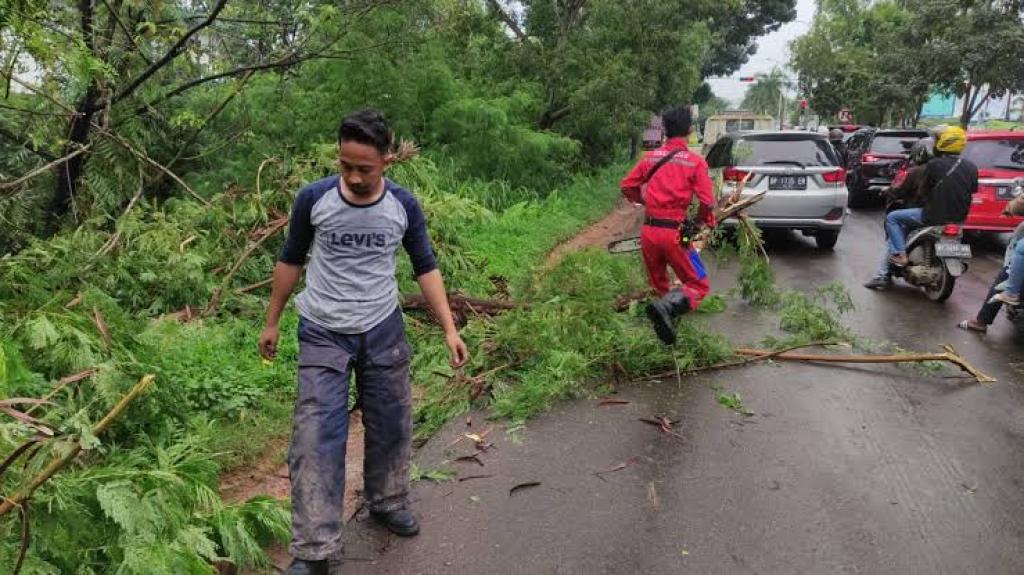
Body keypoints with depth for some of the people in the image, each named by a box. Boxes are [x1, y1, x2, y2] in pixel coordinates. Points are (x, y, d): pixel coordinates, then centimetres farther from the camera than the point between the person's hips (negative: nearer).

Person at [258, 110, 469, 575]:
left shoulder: (404, 206, -8)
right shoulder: (313, 199, -11)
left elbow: (426, 268, 2)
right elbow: (290, 261, 3)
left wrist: (449, 328, -5)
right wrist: (271, 322, 8)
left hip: (383, 331, 2)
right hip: (323, 335, -1)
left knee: (390, 424, 12)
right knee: (316, 437, -6)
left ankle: (387, 503, 37)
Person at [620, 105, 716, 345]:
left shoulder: (650, 157, 5)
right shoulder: (695, 162, -5)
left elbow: (627, 186, 10)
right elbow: (707, 201, -11)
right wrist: (706, 221, 9)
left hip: (649, 230, 4)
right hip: (674, 233, -4)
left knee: (658, 286, 22)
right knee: (698, 285, 4)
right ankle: (667, 307, -22)